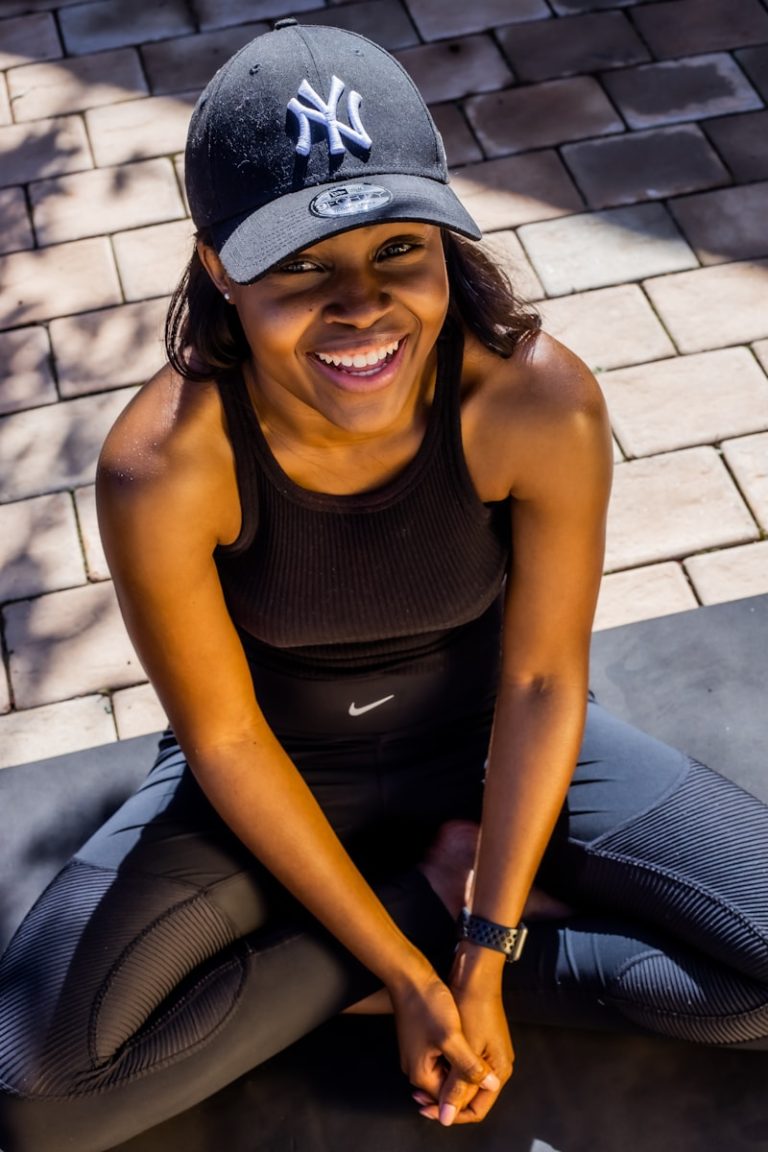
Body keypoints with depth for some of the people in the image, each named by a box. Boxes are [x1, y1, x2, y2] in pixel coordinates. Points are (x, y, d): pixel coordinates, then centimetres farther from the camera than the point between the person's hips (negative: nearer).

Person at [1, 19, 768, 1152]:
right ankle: (431, 888, -3)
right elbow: (223, 740, -17)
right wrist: (409, 963, -14)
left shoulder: (540, 406, -27)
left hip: (487, 743, 1)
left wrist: (481, 962, -13)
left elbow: (544, 682, -15)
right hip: (275, 774, 0)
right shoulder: (163, 467, -30)